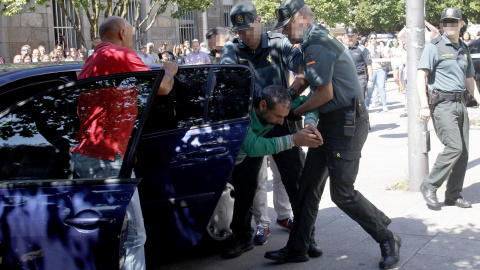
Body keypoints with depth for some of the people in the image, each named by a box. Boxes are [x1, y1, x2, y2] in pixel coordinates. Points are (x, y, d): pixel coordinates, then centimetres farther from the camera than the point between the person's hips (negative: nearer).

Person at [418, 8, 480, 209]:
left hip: (459, 103, 7)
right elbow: (421, 75, -11)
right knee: (454, 147, -16)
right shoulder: (435, 47, -4)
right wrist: (424, 105, -19)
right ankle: (429, 186, -2)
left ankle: (453, 195, 16)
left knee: (463, 152, 5)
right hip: (442, 104, -7)